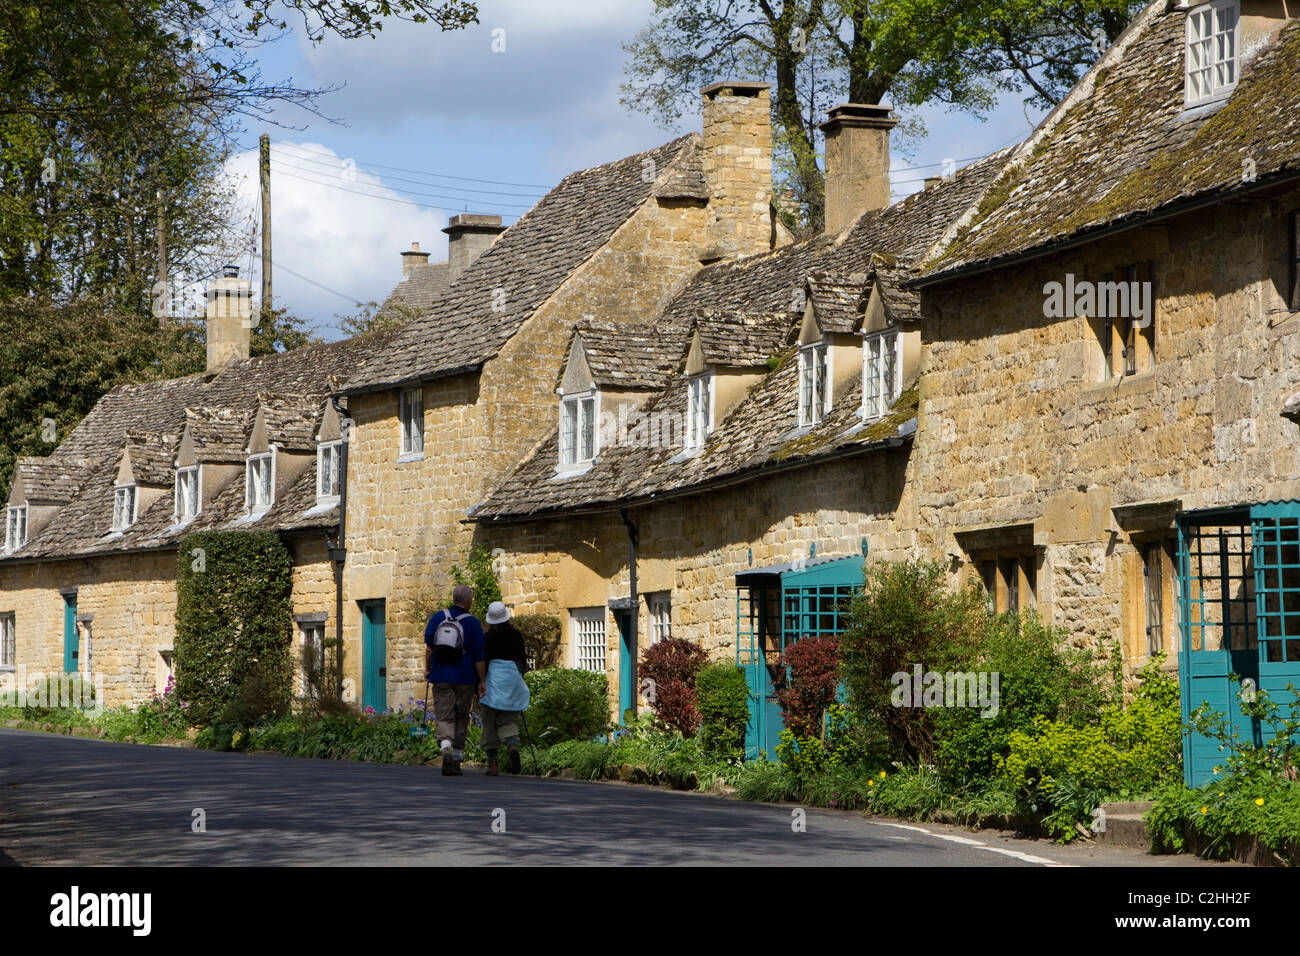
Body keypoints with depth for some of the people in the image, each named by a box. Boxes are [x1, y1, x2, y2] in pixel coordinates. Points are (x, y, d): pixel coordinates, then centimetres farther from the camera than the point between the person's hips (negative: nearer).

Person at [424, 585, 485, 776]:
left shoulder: (438, 618, 4)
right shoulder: (472, 623, -5)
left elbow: (428, 647, 1)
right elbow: (478, 656, -5)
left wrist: (427, 669, 12)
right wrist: (482, 682, 0)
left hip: (441, 678, 1)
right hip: (464, 679, -1)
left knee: (443, 718, 0)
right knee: (461, 719, 11)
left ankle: (446, 747, -29)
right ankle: (456, 761, 12)